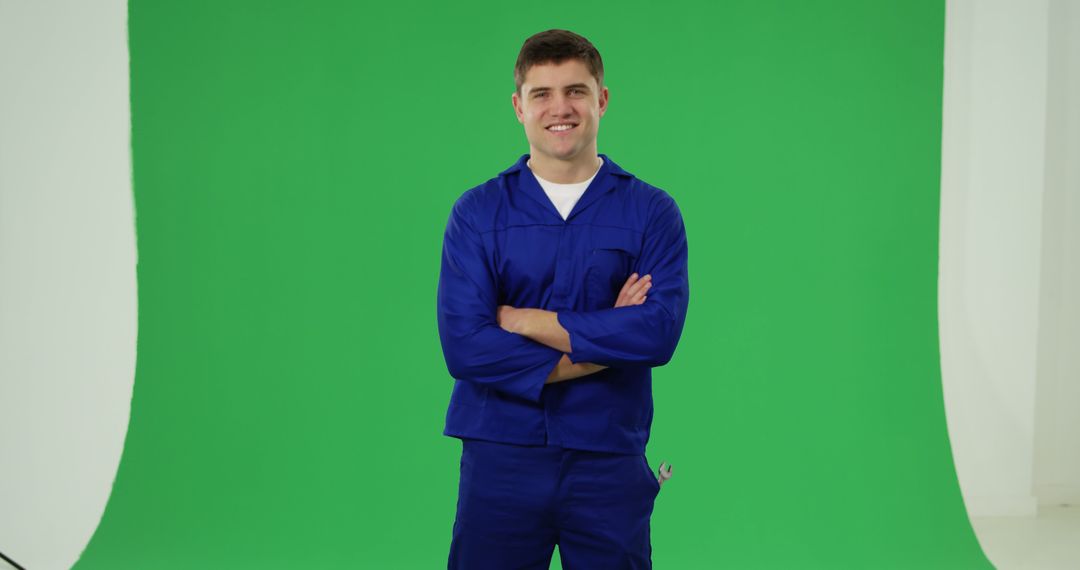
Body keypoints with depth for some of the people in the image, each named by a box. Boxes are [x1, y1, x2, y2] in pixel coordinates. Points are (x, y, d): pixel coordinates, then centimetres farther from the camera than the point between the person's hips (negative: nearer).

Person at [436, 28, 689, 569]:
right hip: (501, 459, 0)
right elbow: (464, 346, -10)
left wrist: (523, 321, -11)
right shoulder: (477, 213, 2)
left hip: (609, 463, 0)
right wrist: (603, 344, -11)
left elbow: (659, 332, -13)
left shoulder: (651, 212, 2)